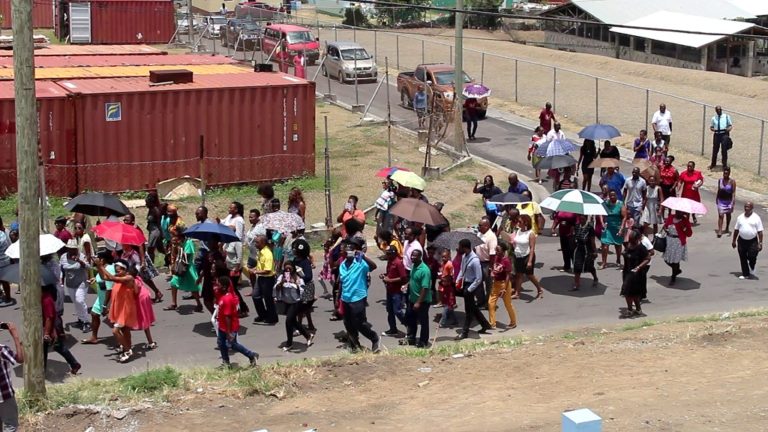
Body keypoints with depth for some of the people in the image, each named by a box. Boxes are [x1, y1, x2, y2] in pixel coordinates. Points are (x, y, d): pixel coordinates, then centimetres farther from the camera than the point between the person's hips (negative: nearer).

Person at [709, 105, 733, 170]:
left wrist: (728, 129, -14)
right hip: (716, 135, 2)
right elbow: (711, 127, 12)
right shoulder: (714, 118, 8)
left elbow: (730, 125, 8)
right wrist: (713, 129, -11)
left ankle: (724, 165, 9)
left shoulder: (726, 117, 4)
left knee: (724, 150, -4)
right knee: (715, 150, 9)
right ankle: (713, 164, 28)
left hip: (724, 134, -2)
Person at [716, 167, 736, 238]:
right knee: (720, 215, -9)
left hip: (728, 201, -1)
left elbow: (733, 192, -15)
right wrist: (716, 199, 15)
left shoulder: (732, 181, -12)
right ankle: (719, 231, -11)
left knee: (728, 215, 17)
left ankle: (727, 228, 36)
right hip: (721, 201, 1)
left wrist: (733, 201, -23)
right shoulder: (720, 181, -1)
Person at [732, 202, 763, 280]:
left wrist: (760, 243, -10)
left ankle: (752, 268, 23)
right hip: (742, 240, 3)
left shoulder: (756, 218, -4)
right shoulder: (740, 217, 7)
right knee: (743, 258, 6)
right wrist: (734, 241, 12)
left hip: (752, 241, -3)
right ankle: (745, 274, 18)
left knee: (752, 256, -10)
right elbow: (736, 229, 13)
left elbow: (760, 231, -5)